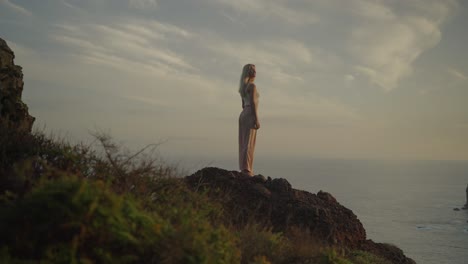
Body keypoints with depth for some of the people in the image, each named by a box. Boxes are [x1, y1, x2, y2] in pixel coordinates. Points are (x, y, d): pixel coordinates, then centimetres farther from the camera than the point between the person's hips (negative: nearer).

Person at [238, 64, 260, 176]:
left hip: (243, 115, 9)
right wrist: (256, 119, -18)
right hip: (250, 115, -9)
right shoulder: (252, 86, -11)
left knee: (244, 143, 8)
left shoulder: (243, 87, 17)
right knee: (249, 143, -11)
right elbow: (253, 103, -17)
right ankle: (247, 170, -15)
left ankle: (244, 168, 9)